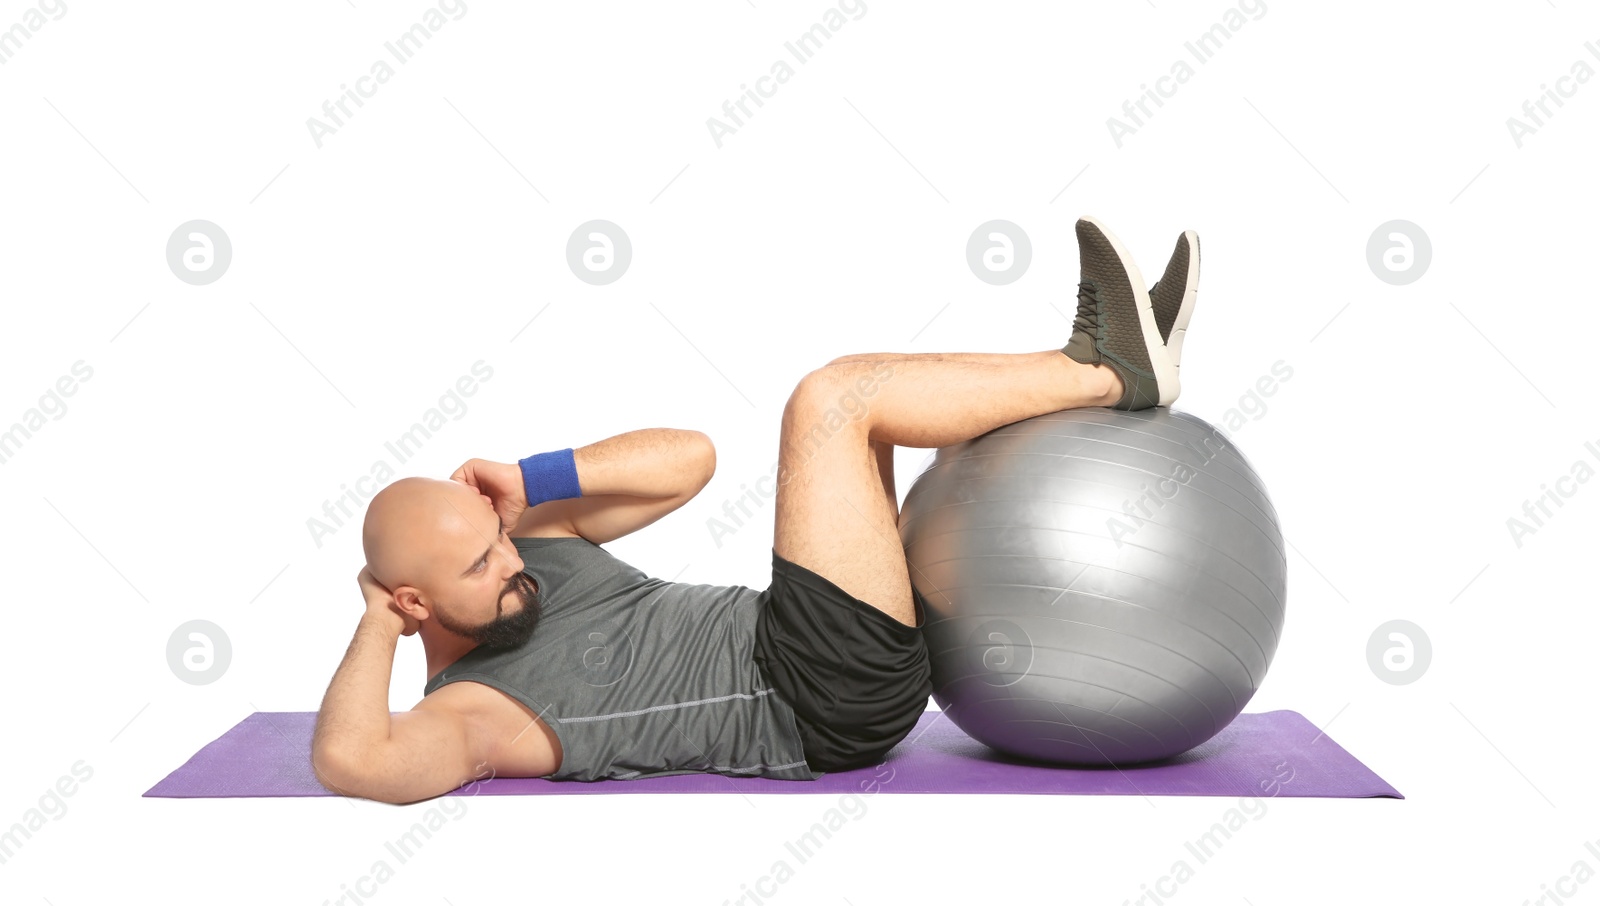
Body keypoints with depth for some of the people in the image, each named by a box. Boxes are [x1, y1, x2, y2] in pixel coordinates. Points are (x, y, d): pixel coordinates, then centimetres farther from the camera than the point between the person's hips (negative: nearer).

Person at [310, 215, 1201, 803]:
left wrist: (528, 480, -5)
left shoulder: (541, 547, 10)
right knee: (829, 399, -18)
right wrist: (378, 623, -17)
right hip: (825, 703, -9)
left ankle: (1094, 361, 0)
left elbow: (691, 456, 6)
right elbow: (350, 761, -36)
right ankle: (1113, 373, -7)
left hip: (857, 677, 9)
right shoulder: (464, 717, -12)